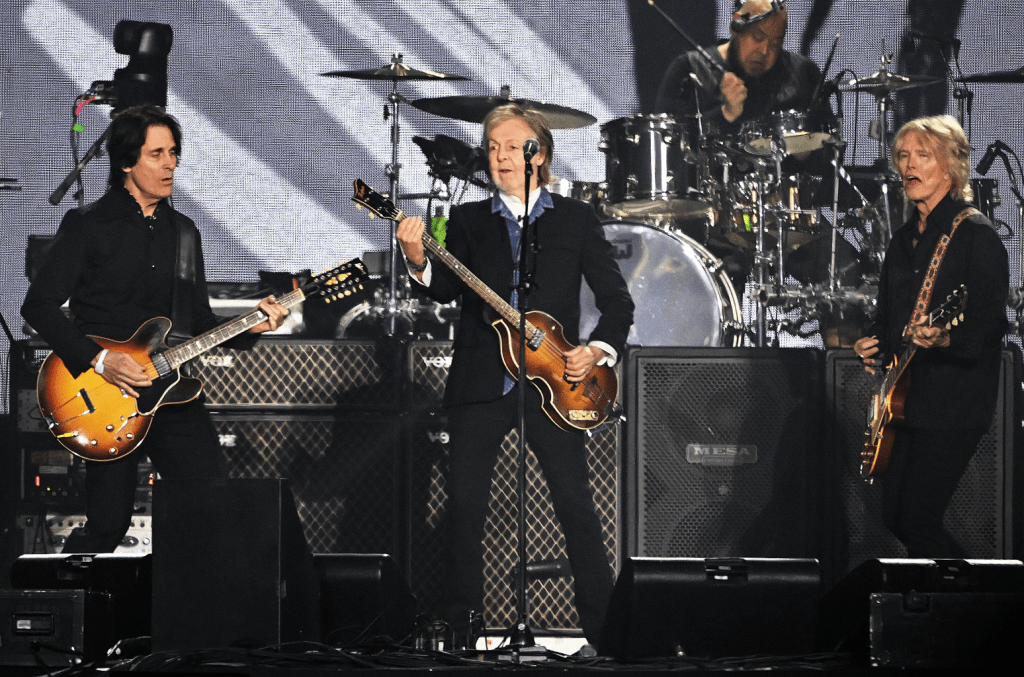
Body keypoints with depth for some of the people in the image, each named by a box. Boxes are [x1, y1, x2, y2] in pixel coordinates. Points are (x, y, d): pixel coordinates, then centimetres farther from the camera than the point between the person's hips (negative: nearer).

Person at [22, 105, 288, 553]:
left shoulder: (183, 232, 15)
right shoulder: (89, 226, -3)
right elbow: (39, 305, -8)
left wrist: (248, 328, -2)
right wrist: (98, 360, -18)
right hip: (107, 397, -5)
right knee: (107, 527, -3)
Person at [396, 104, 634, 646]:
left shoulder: (576, 219, 9)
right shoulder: (467, 220, 11)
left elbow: (616, 298, 8)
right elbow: (446, 290, -5)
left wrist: (598, 350, -8)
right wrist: (418, 261, -25)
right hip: (479, 382, 1)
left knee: (577, 509, -5)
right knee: (465, 505, 0)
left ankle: (604, 629, 2)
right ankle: (457, 627, 10)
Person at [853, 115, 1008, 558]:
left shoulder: (974, 233, -8)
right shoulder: (904, 239, 17)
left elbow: (990, 322, -16)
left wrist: (945, 339, -34)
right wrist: (873, 345, 6)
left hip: (952, 403, -9)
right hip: (904, 397, 9)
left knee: (916, 520, -14)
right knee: (895, 518, 8)